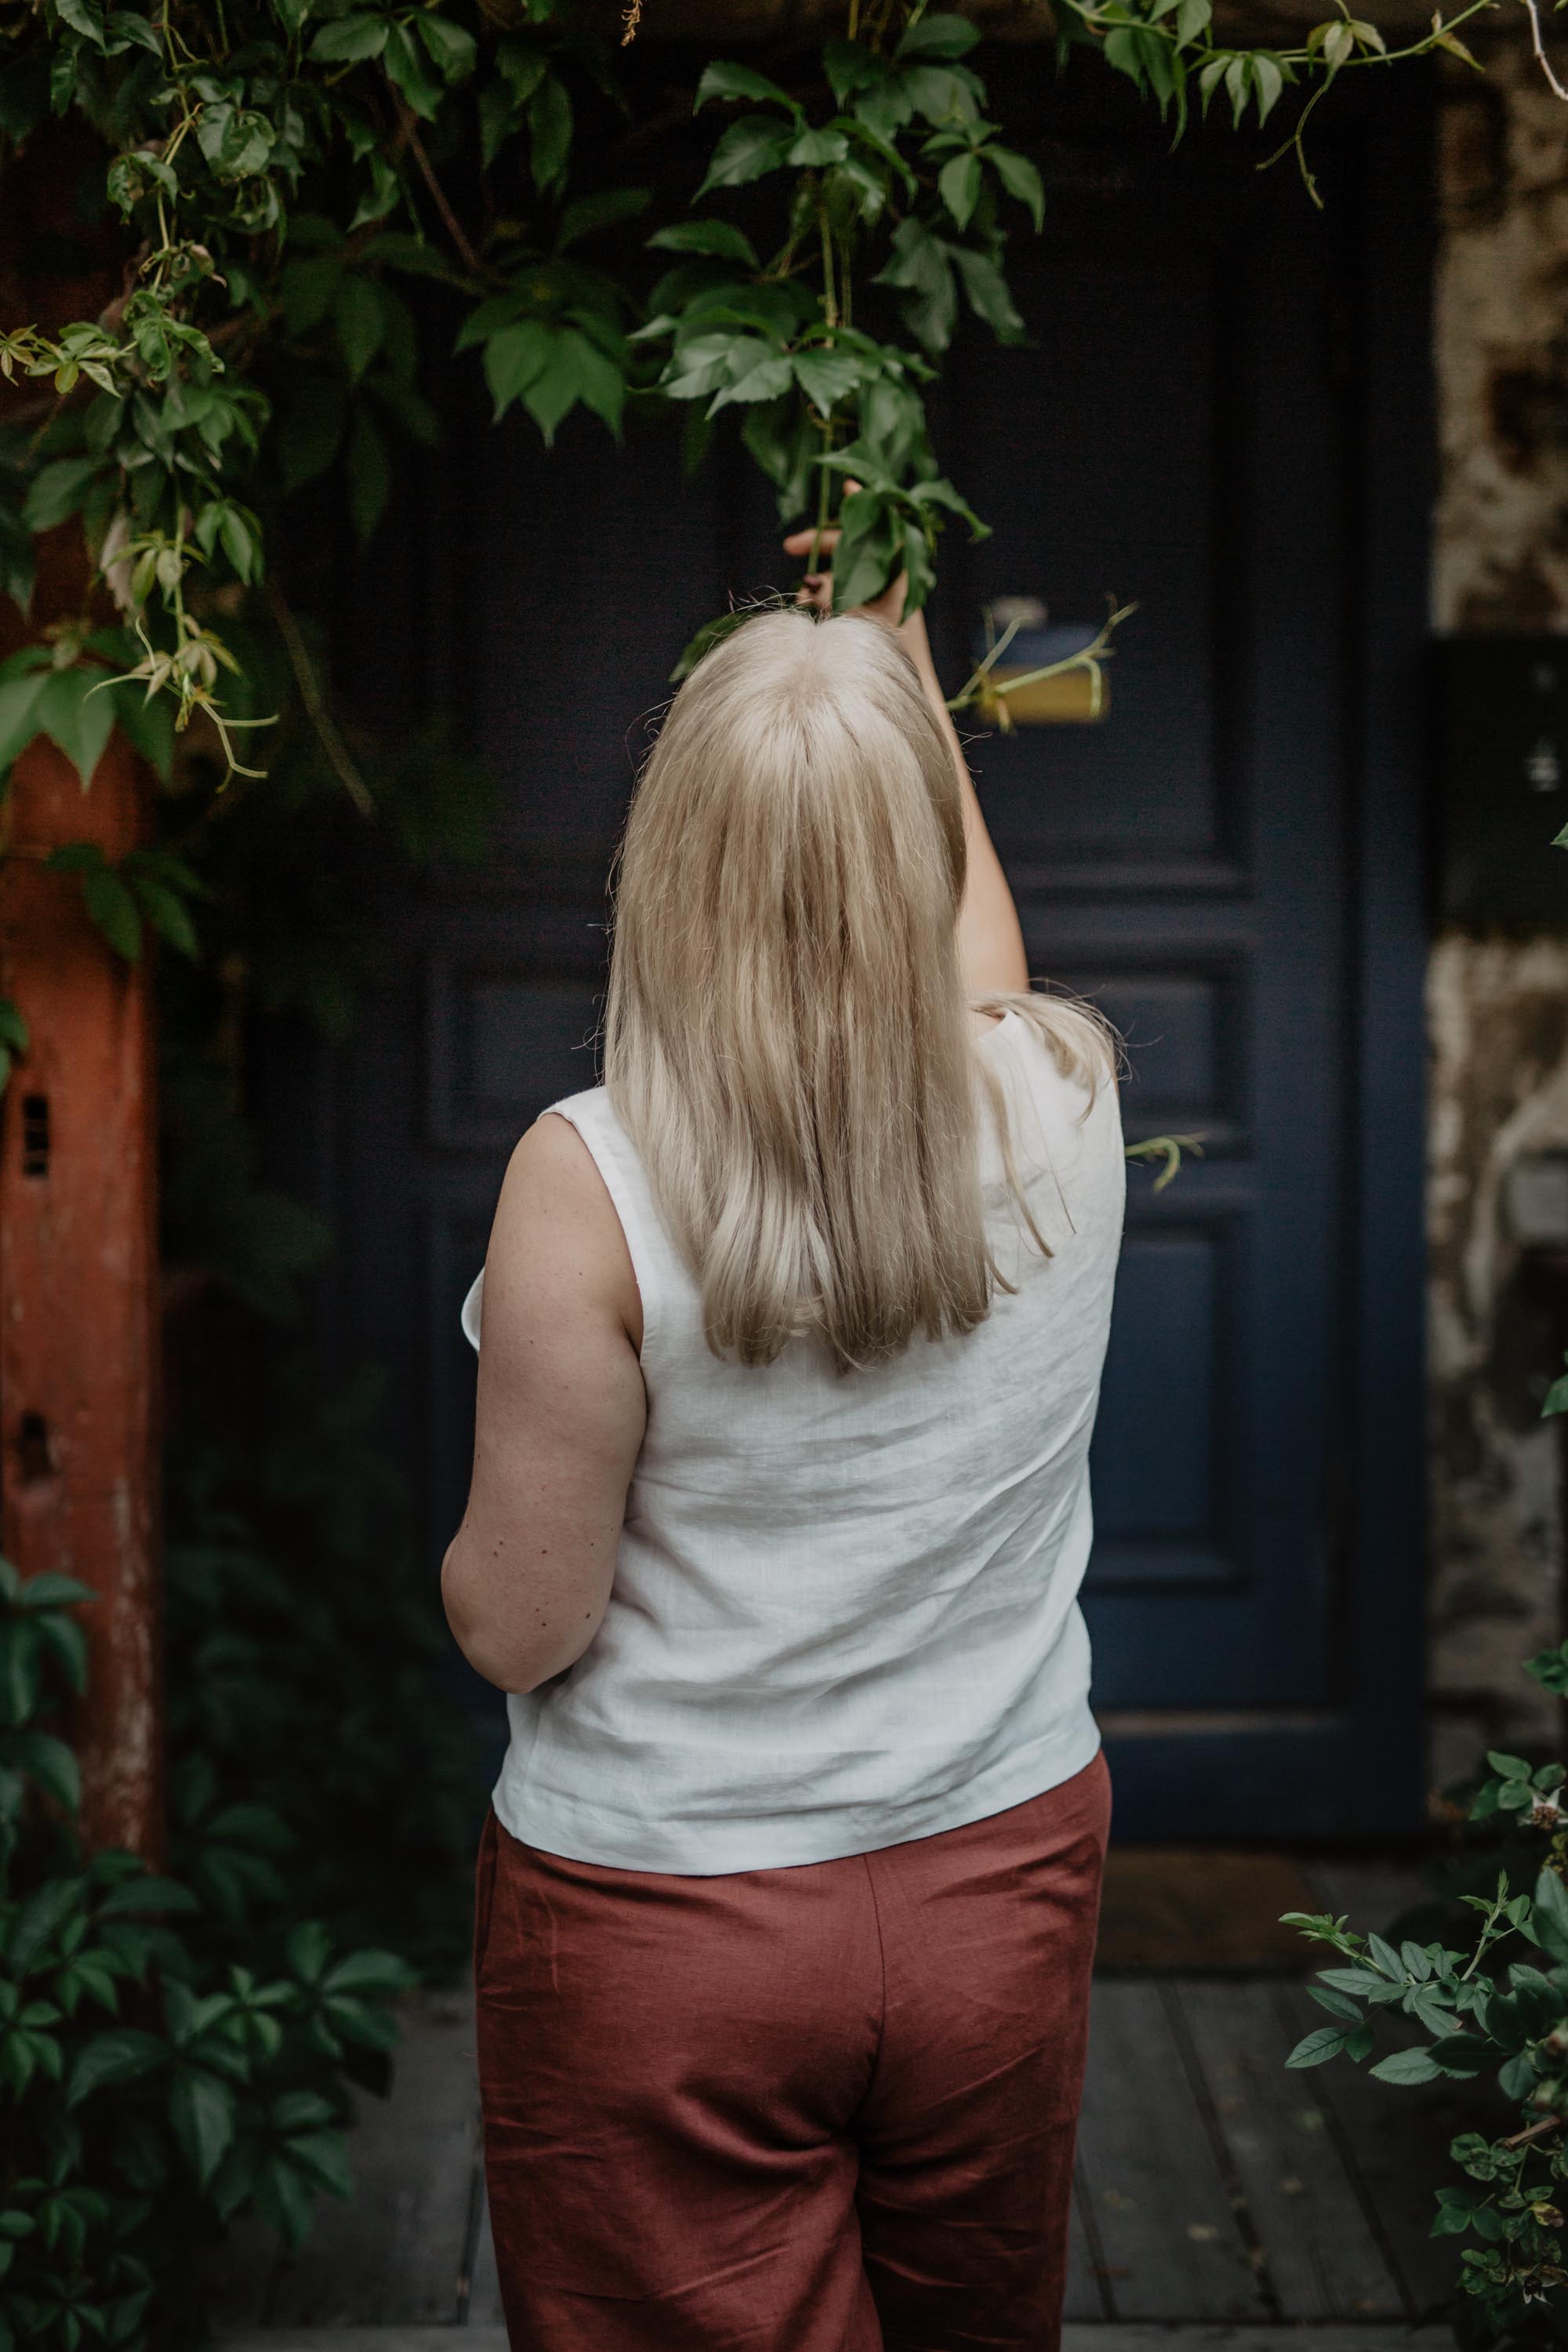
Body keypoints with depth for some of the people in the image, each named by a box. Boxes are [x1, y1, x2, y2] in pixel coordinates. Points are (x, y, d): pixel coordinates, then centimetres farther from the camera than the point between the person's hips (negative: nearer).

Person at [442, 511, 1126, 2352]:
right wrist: (907, 672, 28)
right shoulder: (1063, 1105, -10)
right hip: (1003, 1879, 4)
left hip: (667, 1932, -4)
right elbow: (974, 931, 16)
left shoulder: (591, 1184, -22)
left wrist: (474, 1540, 8)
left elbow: (517, 1629, -15)